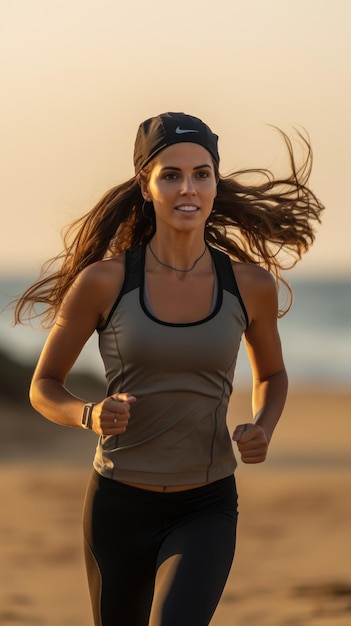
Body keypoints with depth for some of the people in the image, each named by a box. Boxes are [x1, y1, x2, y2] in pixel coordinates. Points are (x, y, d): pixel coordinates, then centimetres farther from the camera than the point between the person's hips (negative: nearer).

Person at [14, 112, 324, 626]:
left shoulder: (250, 286, -4)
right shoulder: (104, 281, -9)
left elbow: (271, 375, 15)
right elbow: (44, 387, 1)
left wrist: (262, 430, -6)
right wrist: (90, 415, -20)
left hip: (206, 510, -1)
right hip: (118, 506, 1)